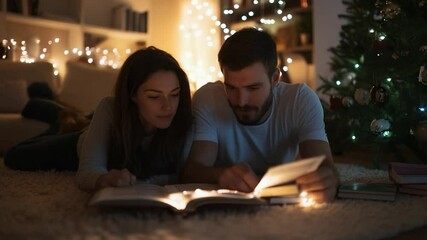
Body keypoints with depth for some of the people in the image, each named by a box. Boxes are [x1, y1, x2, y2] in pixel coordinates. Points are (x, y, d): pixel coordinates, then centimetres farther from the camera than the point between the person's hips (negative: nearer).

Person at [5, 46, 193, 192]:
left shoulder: (183, 119, -39)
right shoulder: (110, 109, -41)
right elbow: (88, 170, -46)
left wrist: (136, 181, -52)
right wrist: (104, 179, -69)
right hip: (84, 146, -2)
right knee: (15, 157, 15)